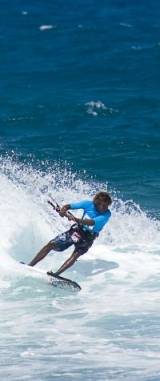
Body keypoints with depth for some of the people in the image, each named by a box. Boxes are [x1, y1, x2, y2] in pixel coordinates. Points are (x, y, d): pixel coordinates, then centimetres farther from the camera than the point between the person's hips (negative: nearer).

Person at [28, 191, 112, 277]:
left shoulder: (106, 214, -19)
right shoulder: (89, 204, -11)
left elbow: (92, 222, -34)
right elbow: (68, 206, -8)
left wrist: (77, 220, -47)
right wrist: (63, 210, -31)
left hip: (88, 237, -3)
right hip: (76, 230, 3)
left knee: (75, 255, -27)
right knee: (50, 245, -1)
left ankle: (56, 274, -35)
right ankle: (30, 265, 6)